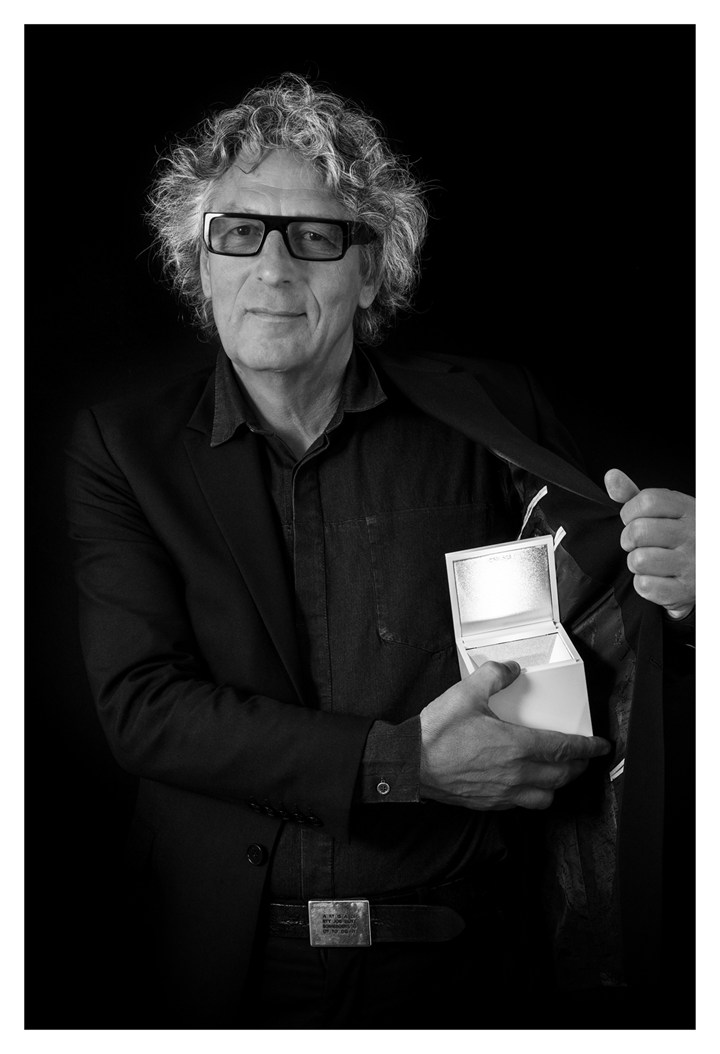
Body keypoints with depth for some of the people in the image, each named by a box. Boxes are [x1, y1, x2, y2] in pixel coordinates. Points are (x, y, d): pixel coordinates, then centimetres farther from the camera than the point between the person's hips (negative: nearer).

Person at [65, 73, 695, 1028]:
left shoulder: (487, 413, 0)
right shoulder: (124, 445, -1)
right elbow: (140, 705, -11)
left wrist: (666, 584, -21)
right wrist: (406, 762, -20)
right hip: (222, 974, 0)